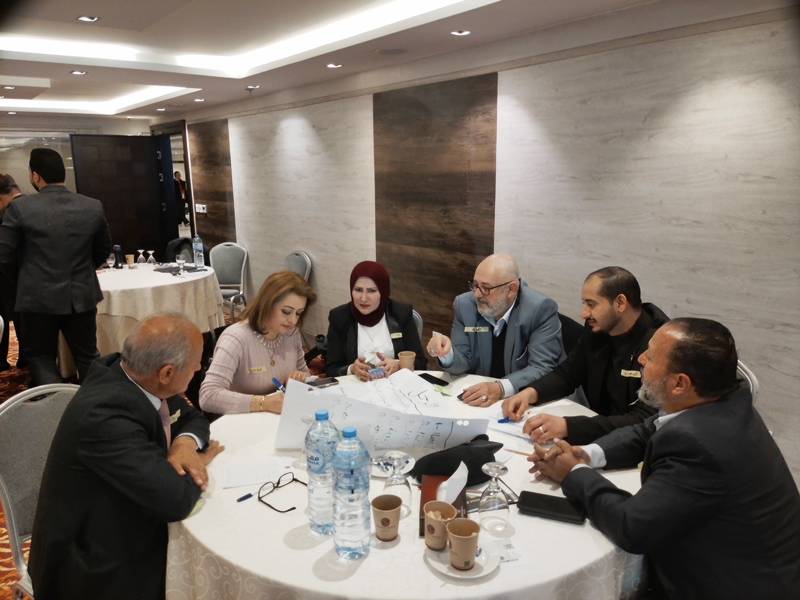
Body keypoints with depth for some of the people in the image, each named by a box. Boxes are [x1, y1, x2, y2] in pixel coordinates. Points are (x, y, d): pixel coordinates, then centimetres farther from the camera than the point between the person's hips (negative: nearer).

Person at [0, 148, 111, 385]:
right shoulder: (94, 207, -4)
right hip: (82, 296, 2)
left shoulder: (20, 208, -12)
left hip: (38, 299, -2)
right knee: (88, 356, 16)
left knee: (41, 357, 15)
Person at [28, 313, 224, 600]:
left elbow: (193, 418, 5)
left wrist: (186, 442, -16)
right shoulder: (104, 415, -32)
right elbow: (177, 500, -34)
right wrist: (199, 463, -15)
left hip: (126, 524, 7)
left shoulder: (132, 373, -10)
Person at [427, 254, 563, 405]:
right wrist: (447, 353, -21)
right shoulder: (465, 305, -5)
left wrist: (501, 388, -32)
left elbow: (543, 368, -17)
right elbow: (464, 363, 0)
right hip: (478, 394, 3)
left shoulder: (542, 309, -15)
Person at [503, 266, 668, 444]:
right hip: (600, 430, 6)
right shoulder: (597, 328, -2)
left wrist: (567, 427, -38)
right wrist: (530, 392, -12)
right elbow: (567, 374, 9)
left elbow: (643, 421, -29)